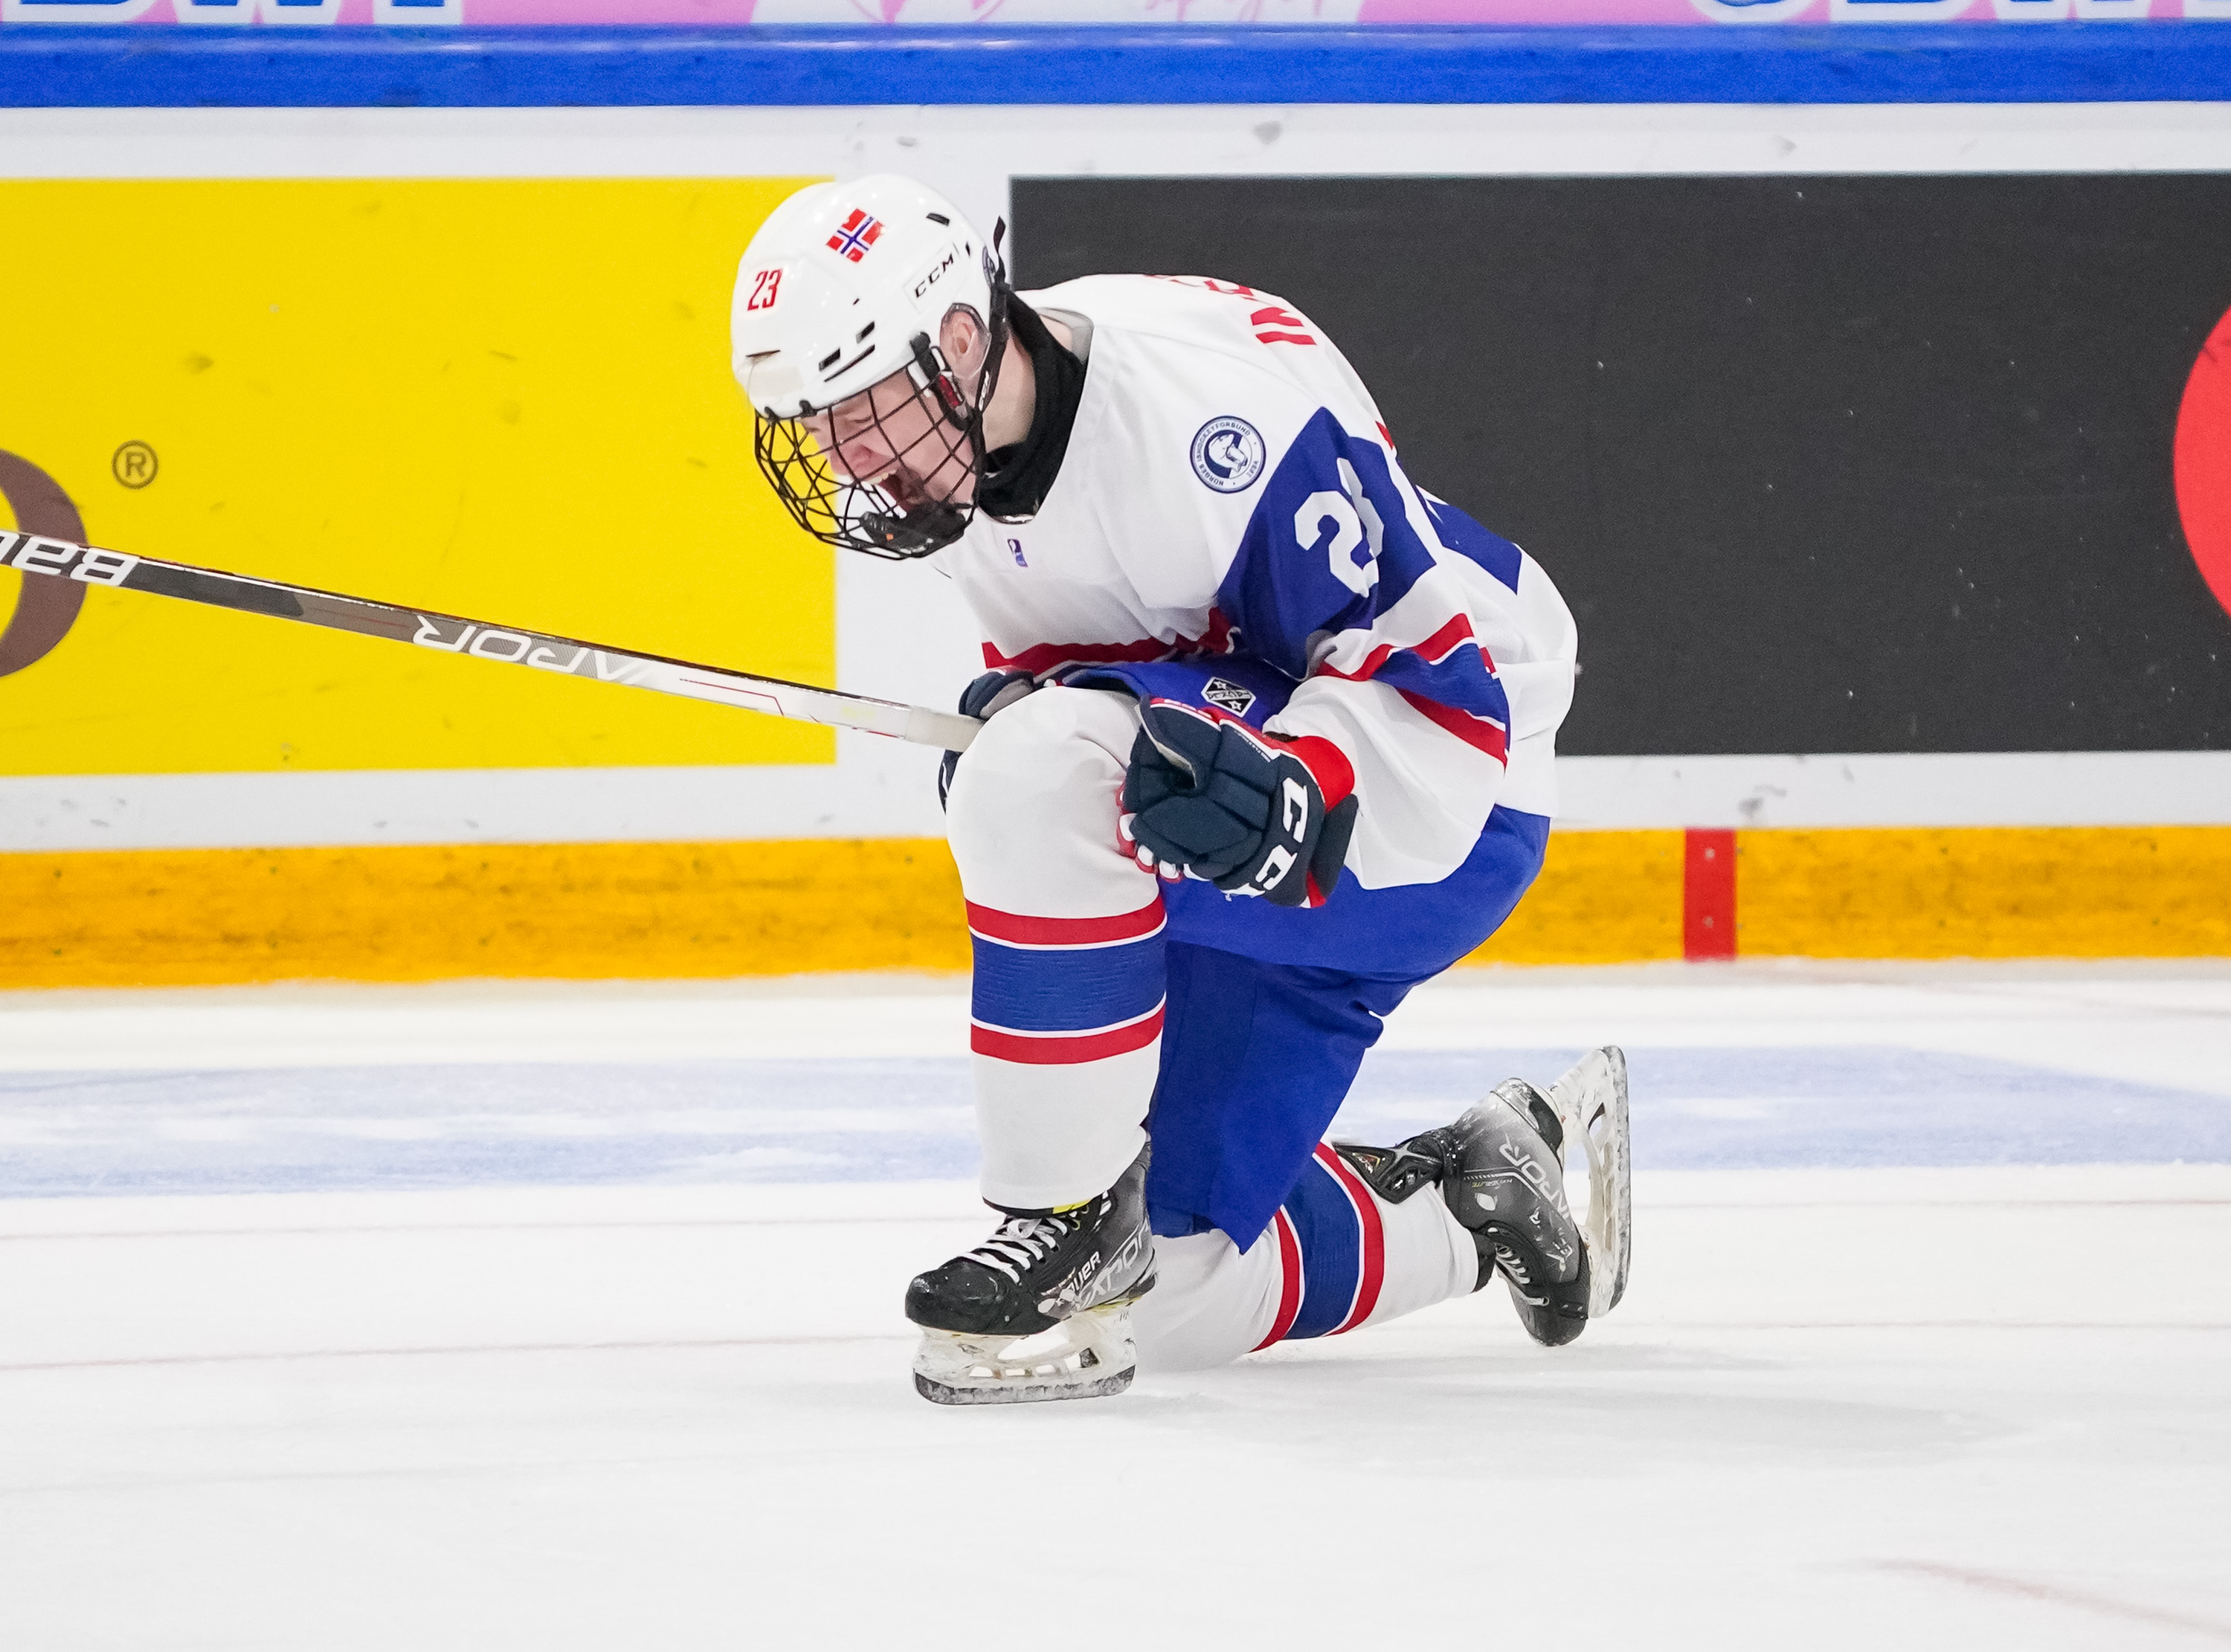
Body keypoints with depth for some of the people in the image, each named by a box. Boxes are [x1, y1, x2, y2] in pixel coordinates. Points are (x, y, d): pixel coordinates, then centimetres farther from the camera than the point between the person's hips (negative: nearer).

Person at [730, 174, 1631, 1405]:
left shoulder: (1213, 400, -29)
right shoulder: (970, 456, -1)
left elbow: (1447, 669, -26)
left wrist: (1287, 792, -42)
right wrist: (1012, 706, -10)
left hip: (1433, 800, -9)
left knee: (1045, 770, -36)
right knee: (1177, 1299, 4)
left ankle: (1074, 1214, -25)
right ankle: (1479, 1190, 28)